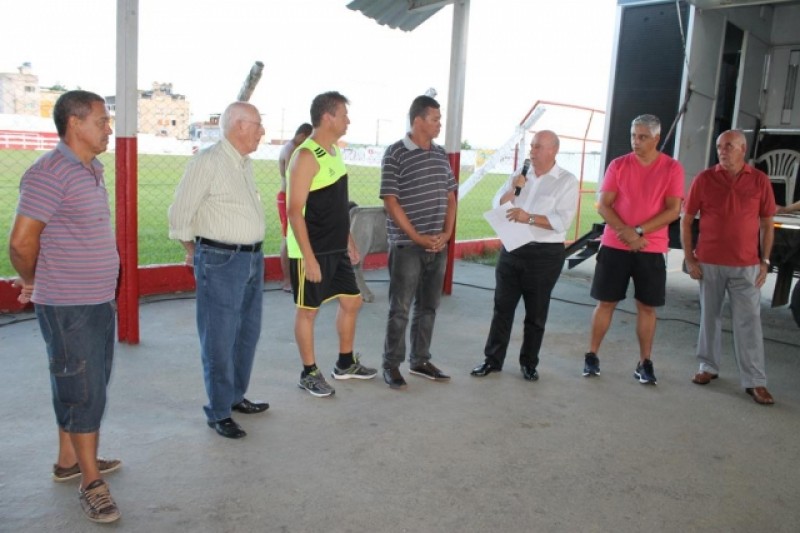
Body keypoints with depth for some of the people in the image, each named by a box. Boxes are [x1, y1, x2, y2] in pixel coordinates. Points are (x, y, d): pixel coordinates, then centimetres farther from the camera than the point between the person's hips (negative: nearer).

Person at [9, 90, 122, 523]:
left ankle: (69, 461, 35)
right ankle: (92, 483, 14)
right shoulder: (50, 172, -18)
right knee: (85, 393, 0)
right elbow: (21, 240, -18)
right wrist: (33, 283, -1)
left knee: (83, 387, 19)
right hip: (68, 308, -8)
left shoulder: (92, 170, 11)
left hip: (100, 300, 9)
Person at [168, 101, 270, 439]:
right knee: (220, 339, -1)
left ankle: (236, 396, 32)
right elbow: (179, 214, -10)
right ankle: (218, 413, 11)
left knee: (248, 333, 16)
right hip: (221, 262, -8)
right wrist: (195, 253, 3)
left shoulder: (245, 163, 12)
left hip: (253, 258, 9)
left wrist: (254, 252, 14)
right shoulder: (208, 161, -13)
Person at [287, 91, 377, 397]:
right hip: (311, 251, -9)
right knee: (308, 310, 4)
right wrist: (308, 257, -22)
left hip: (336, 248, 9)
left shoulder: (335, 151, 11)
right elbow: (295, 211, -20)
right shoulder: (306, 156, -17)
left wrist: (349, 240, 18)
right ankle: (309, 374, 20)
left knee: (351, 301, 15)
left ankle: (345, 364, 32)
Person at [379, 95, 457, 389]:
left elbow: (450, 197, 14)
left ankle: (420, 360, 26)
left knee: (428, 307, 13)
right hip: (406, 245, -6)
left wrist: (446, 233, 0)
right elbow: (390, 201, -11)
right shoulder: (395, 154, -7)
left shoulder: (441, 155, 11)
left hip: (438, 245, 6)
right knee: (400, 308, 1)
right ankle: (392, 364, 14)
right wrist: (417, 237, -15)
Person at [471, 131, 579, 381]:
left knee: (536, 314, 8)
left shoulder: (567, 181, -5)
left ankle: (529, 363, 22)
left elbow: (562, 221, -15)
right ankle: (493, 359, 17)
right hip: (512, 250, 4)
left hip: (545, 255, -4)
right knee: (502, 307, 7)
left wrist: (529, 218, -24)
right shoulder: (518, 175, 10)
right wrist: (514, 189, -10)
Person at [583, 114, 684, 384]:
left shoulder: (672, 168, -1)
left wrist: (639, 231, -17)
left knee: (647, 306, 6)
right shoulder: (618, 165, 1)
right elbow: (603, 206, -3)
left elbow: (673, 210, -8)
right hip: (614, 246, 1)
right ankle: (591, 355, 16)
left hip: (651, 249, 0)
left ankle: (645, 363, 16)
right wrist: (625, 231, -18)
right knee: (606, 302, 6)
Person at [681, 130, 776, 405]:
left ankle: (755, 381, 9)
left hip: (746, 265, 0)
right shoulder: (704, 179, -2)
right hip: (709, 263, 0)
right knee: (709, 316, 11)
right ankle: (708, 366, 27)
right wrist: (689, 258, -3)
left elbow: (767, 224, 6)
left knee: (749, 322, 2)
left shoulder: (759, 181, 1)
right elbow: (686, 220, 2)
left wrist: (765, 261, 1)